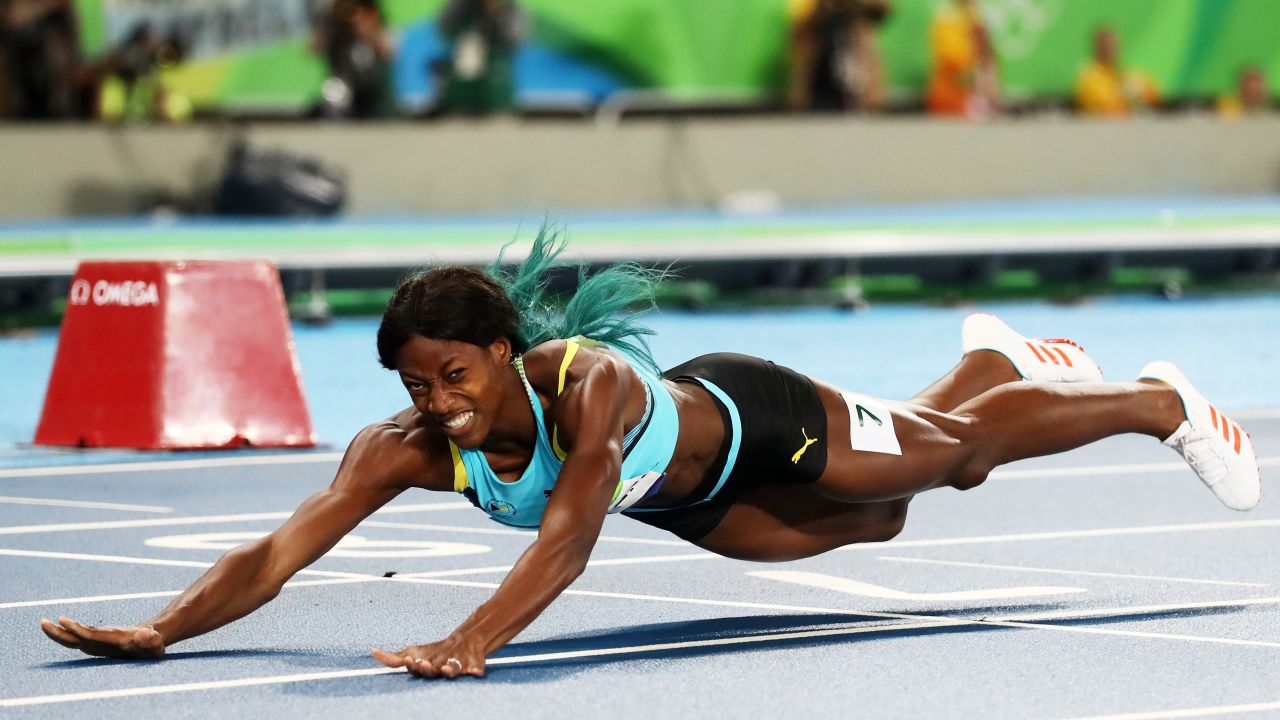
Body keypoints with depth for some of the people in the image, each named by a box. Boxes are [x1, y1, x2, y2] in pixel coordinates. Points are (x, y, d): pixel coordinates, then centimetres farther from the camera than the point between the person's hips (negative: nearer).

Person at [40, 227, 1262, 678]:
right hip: (683, 499, 5)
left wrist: (467, 644, -75)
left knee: (962, 450, 19)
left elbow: (566, 538, -60)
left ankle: (1161, 401, 47)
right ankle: (993, 356, 64)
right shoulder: (407, 447, -34)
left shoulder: (592, 382, -48)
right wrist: (160, 631, -55)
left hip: (762, 424, -5)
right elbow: (280, 549, -40)